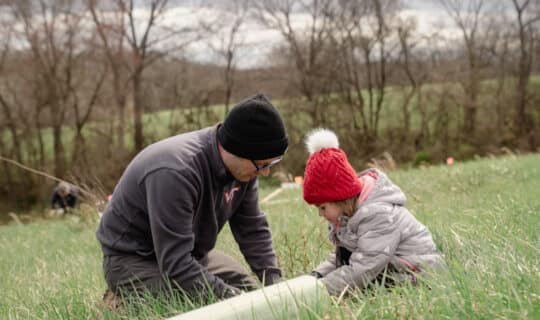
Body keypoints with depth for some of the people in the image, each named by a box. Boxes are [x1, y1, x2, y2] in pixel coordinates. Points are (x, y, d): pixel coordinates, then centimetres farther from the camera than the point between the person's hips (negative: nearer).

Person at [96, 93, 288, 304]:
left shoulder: (243, 165, -10)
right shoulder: (175, 172, -35)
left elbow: (253, 229, 1)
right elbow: (175, 264, -35)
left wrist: (275, 287, -10)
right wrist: (232, 298, -34)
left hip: (190, 253, 8)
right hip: (133, 260, -8)